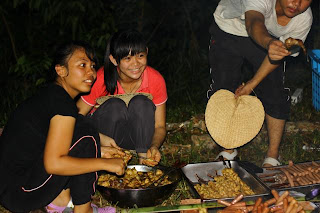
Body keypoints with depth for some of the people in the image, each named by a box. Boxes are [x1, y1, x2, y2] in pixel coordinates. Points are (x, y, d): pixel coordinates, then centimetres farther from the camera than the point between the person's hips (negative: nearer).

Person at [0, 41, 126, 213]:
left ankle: (60, 199, 9)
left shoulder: (51, 94, 11)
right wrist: (105, 163, -15)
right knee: (85, 132, -14)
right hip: (18, 194, -9)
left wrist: (97, 151, 14)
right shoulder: (63, 103, -17)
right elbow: (53, 164, -23)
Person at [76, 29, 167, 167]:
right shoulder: (101, 79, -24)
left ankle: (144, 157, -22)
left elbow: (160, 126, -11)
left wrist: (154, 147, -34)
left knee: (141, 102, -27)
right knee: (115, 105, -31)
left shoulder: (156, 79, -18)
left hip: (136, 137, 2)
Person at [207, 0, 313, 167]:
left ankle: (273, 156, 8)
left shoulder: (304, 19, -26)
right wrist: (269, 43, -83)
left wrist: (252, 84, -16)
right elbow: (254, 23, -60)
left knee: (275, 95, -8)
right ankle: (228, 152, 15)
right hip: (228, 29, -2)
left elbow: (280, 54, -15)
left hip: (270, 37, 3)